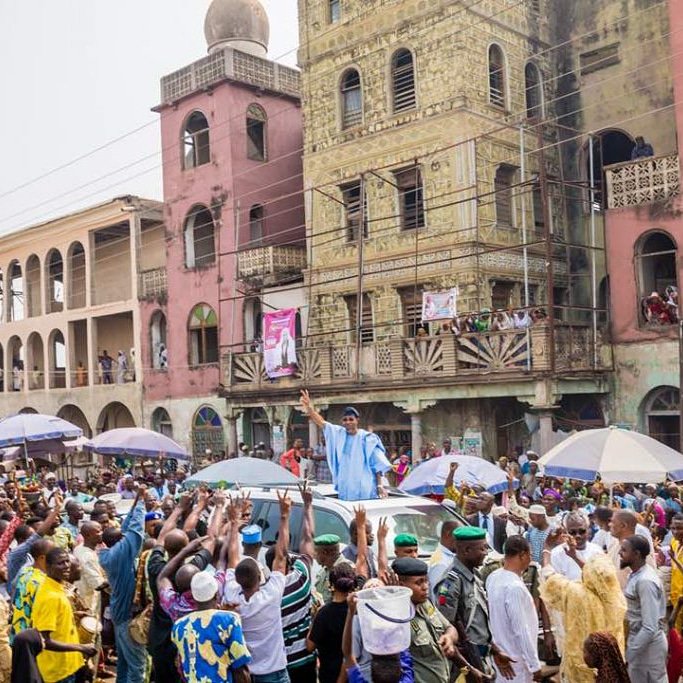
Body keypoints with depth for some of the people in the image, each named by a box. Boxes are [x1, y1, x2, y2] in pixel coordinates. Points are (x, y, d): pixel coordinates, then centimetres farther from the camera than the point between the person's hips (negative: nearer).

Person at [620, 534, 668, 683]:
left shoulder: (645, 581, -26)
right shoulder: (636, 574, 3)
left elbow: (649, 628, -28)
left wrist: (628, 655, -24)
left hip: (648, 644, -9)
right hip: (640, 637, 9)